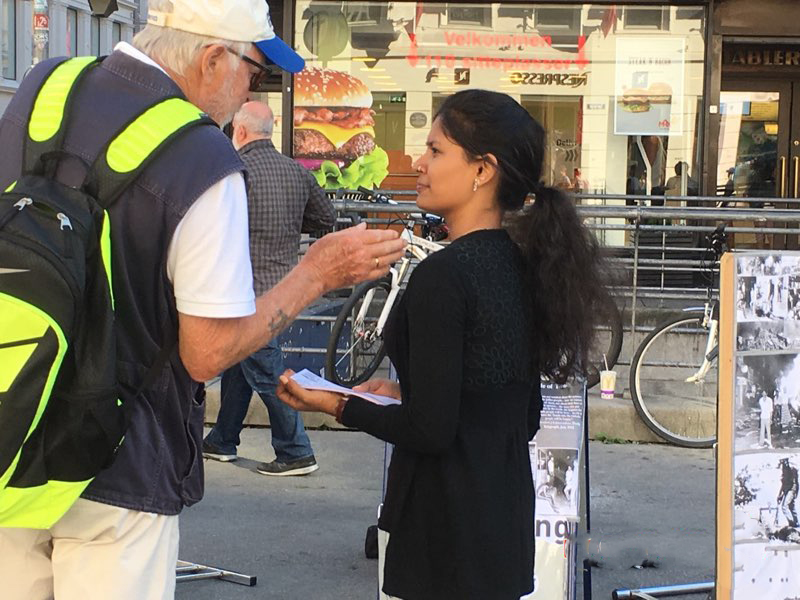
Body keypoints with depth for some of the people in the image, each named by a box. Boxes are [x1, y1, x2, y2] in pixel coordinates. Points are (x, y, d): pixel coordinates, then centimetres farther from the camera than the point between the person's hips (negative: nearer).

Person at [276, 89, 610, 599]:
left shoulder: (443, 276, -19)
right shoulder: (520, 265, 7)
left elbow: (429, 430, -20)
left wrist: (339, 406, -7)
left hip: (449, 528, -9)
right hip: (507, 513, 9)